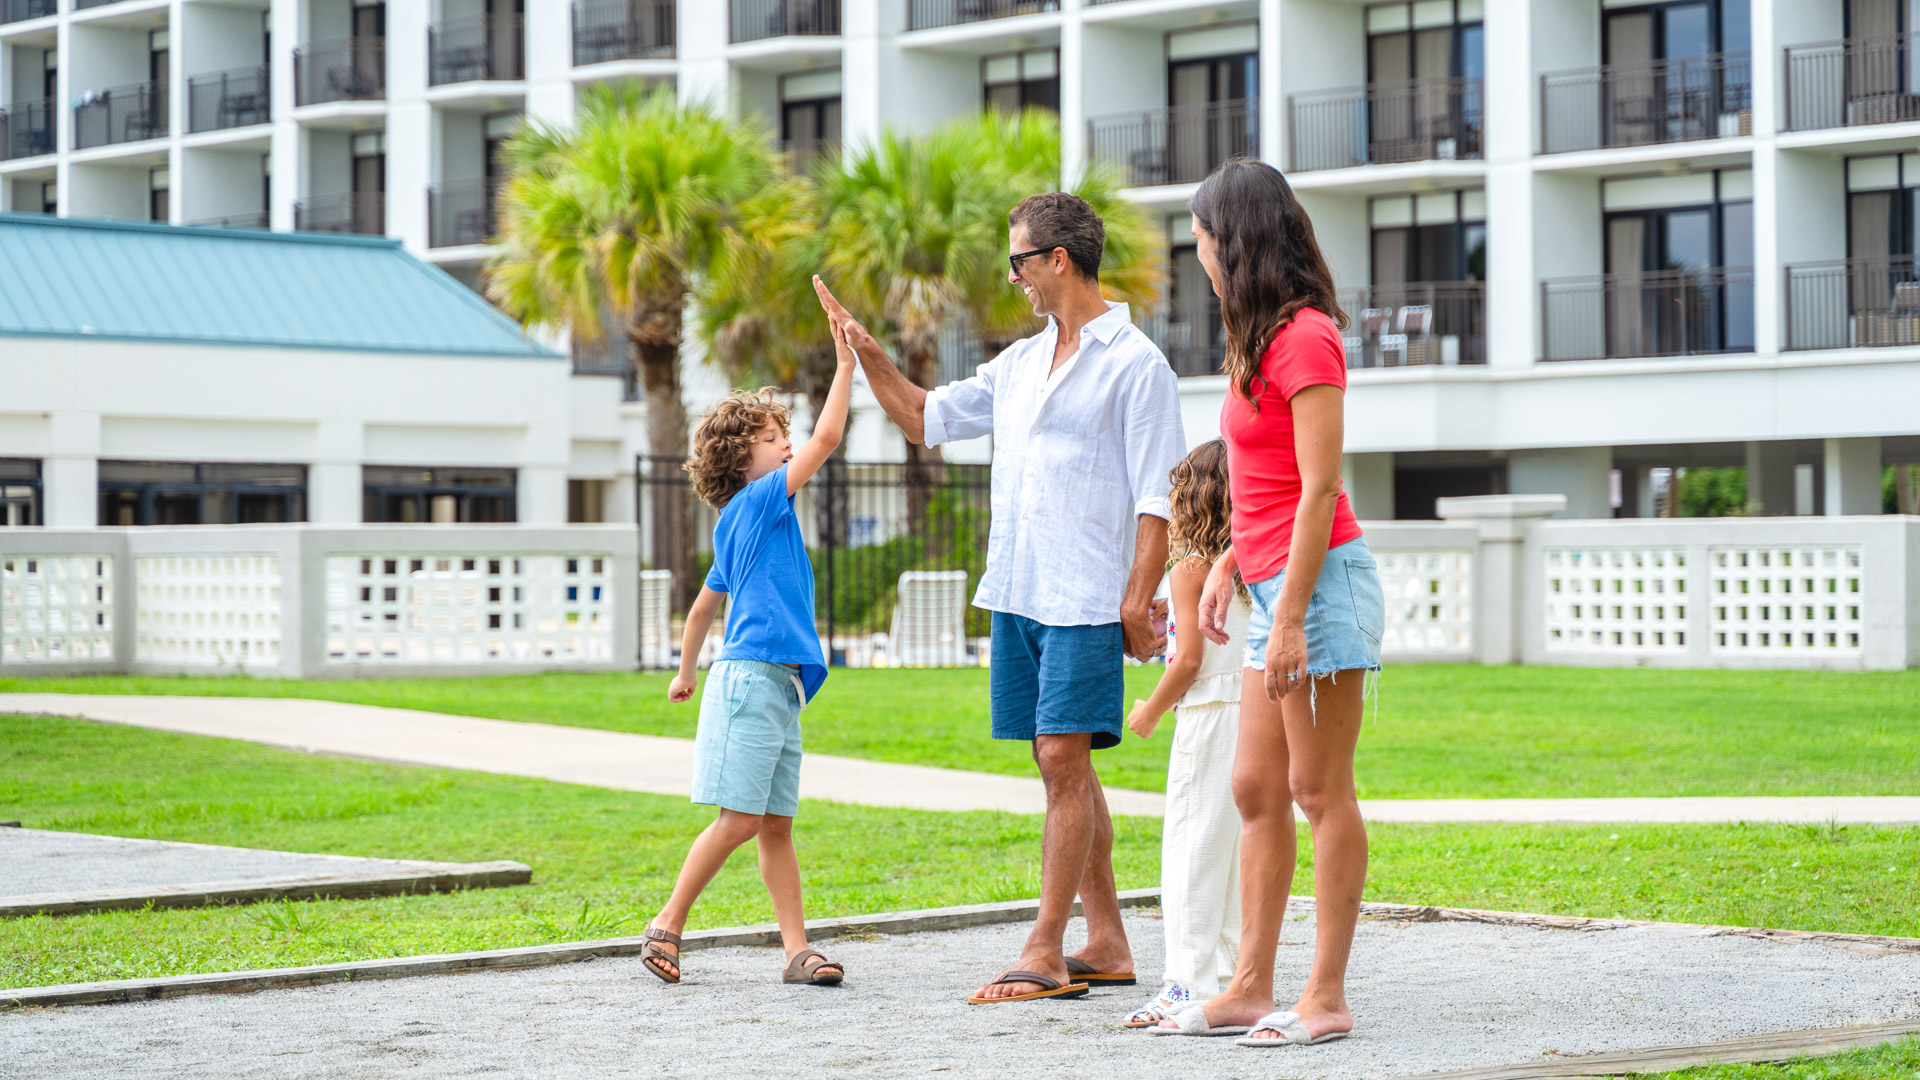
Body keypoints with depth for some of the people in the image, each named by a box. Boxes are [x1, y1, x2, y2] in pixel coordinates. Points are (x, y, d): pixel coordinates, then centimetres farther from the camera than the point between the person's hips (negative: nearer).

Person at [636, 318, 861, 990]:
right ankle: (667, 926, 1)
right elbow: (826, 439, -14)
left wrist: (686, 672, 41)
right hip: (752, 679, -10)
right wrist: (845, 363, -7)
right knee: (738, 821, -8)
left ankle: (797, 950, 2)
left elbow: (704, 604, 30)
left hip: (777, 688, 10)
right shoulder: (758, 501, -7)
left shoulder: (740, 525, 20)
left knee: (776, 826, 4)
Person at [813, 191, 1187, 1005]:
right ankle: (1106, 944, 15)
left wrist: (1139, 601, -17)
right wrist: (866, 353, 14)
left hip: (1085, 599, -8)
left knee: (1064, 760, -10)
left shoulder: (1134, 364, -6)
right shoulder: (1020, 363, 17)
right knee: (1060, 765, 9)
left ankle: (1044, 953, -11)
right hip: (1017, 593, 8)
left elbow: (1157, 499, -11)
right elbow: (925, 418, 26)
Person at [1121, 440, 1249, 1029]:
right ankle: (1236, 973, 14)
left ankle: (1190, 982, -8)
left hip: (1210, 715, -7)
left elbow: (1189, 659, -14)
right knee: (1238, 849, 12)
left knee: (1191, 848, -5)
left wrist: (1150, 710, 1)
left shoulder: (1189, 569, -8)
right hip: (1257, 713, 7)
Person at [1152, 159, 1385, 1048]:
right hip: (1277, 581, 10)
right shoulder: (1265, 339, 16)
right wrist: (1227, 563, 18)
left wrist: (1290, 617, -19)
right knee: (1256, 789, 9)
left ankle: (1326, 997, 0)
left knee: (1319, 791, -5)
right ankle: (1250, 988, 13)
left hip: (1321, 582, -10)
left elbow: (1318, 489, -17)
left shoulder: (1304, 337, -13)